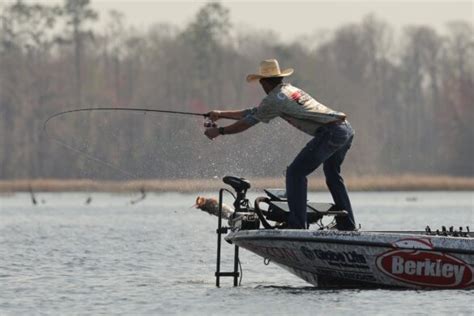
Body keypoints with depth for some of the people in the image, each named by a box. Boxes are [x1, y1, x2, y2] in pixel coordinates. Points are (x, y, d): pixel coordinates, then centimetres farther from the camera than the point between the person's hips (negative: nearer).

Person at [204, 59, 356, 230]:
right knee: (332, 174, 27)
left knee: (295, 173, -6)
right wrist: (221, 114, 36)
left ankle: (297, 226, -12)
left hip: (331, 131, -9)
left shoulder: (274, 99, -1)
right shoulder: (290, 90, 26)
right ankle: (347, 225, 29)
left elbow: (248, 121, 5)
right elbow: (253, 112, 32)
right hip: (346, 128, 9)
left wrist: (219, 131, 17)